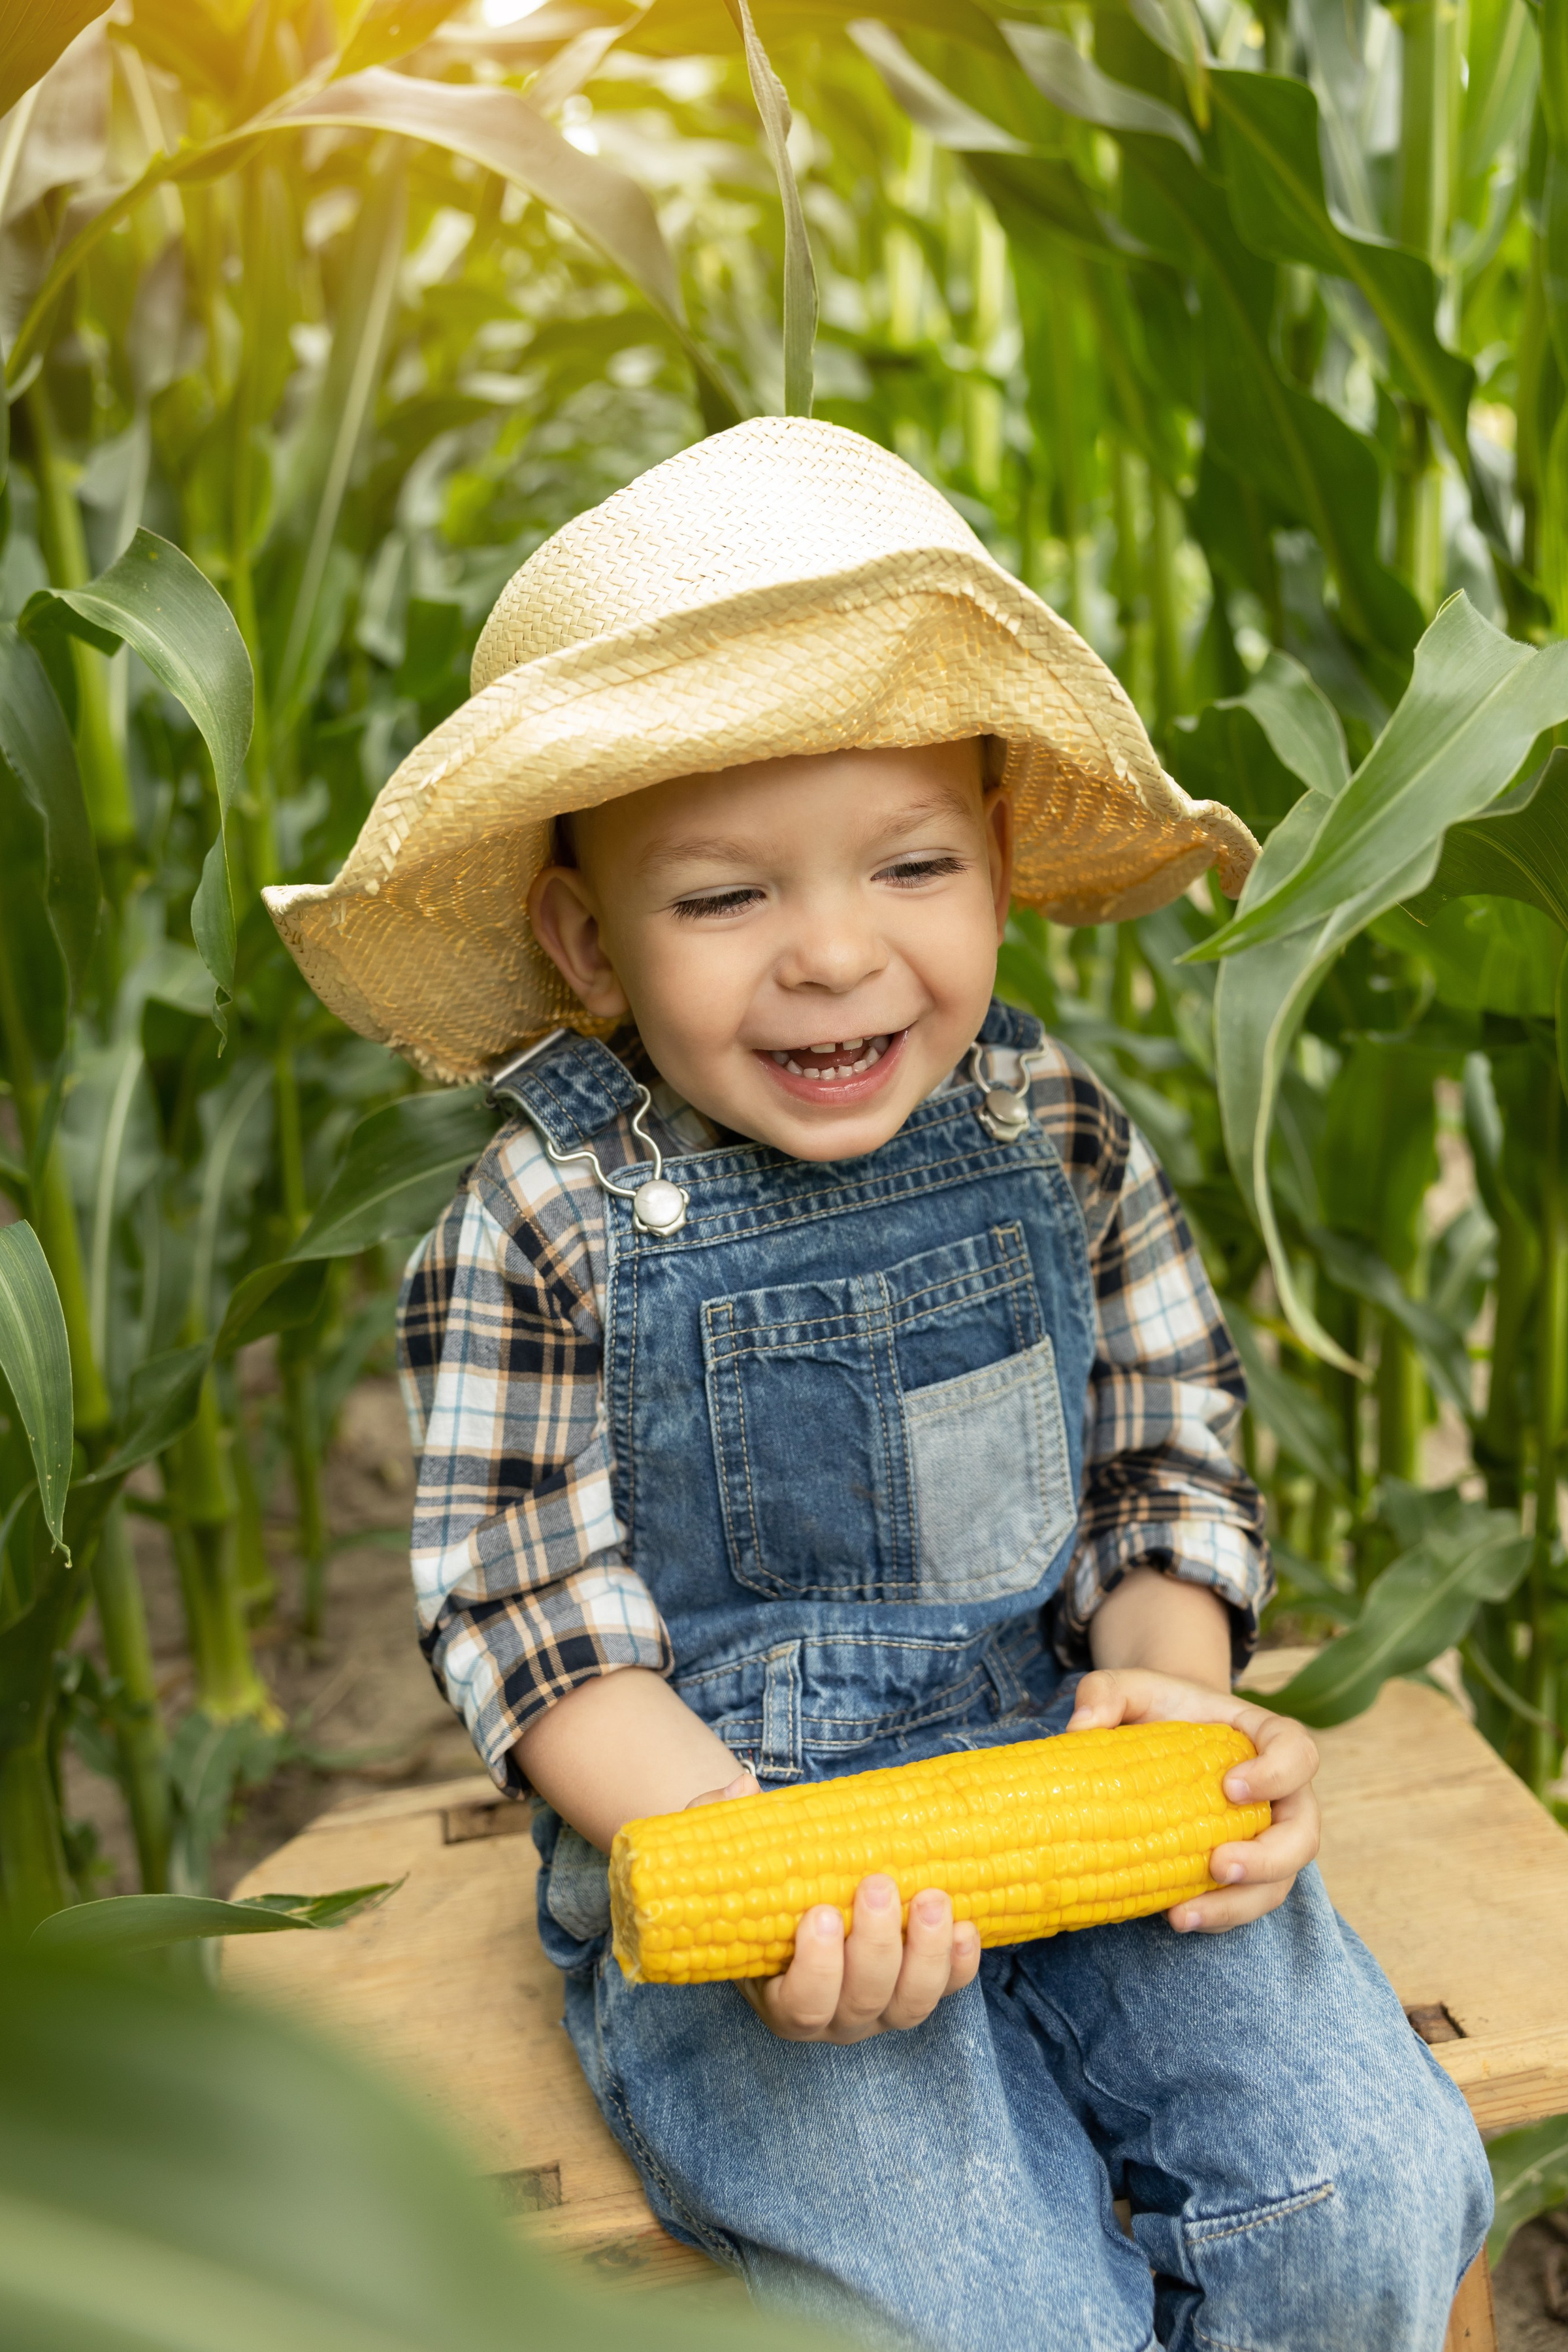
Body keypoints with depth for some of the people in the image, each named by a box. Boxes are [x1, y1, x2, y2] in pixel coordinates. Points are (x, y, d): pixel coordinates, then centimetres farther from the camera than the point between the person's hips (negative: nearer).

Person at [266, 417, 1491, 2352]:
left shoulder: (1063, 1142, -2)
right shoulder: (543, 1233, -13)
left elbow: (1165, 1467, 5)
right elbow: (539, 1619, -10)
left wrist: (1174, 1682, -15)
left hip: (1071, 1773, 4)